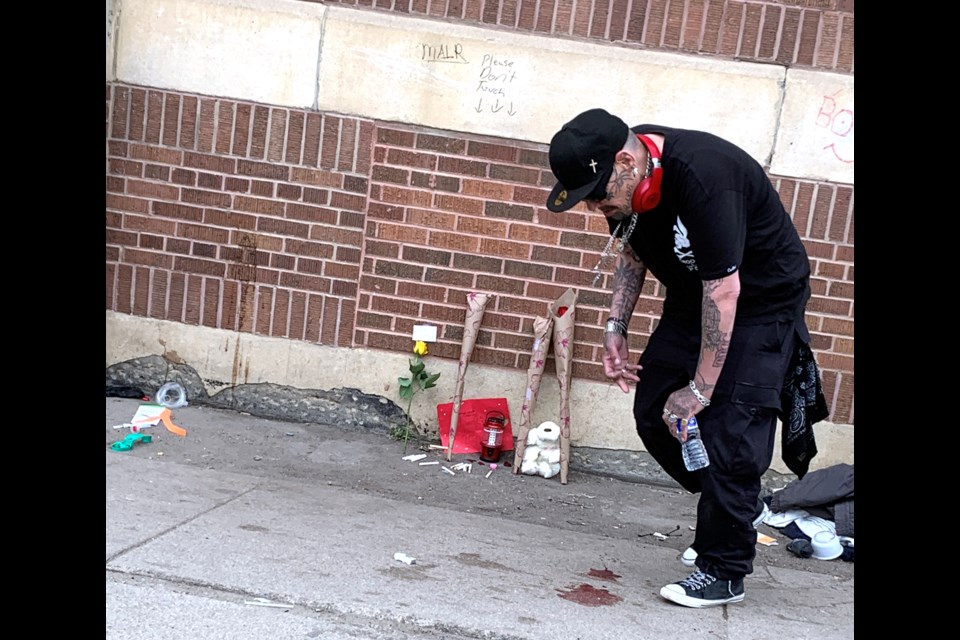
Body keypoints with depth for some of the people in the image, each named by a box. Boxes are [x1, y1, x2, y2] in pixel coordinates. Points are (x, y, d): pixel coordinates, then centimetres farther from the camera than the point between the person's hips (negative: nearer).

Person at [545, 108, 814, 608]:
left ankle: (723, 573, 0)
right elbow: (631, 251, 9)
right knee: (653, 412, 5)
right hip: (692, 300, 8)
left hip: (762, 302, -8)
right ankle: (739, 509, 25)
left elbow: (724, 291, -33)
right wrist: (616, 328, 1)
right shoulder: (623, 174, -11)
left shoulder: (703, 177, -36)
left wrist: (700, 389, -27)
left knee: (728, 428, -14)